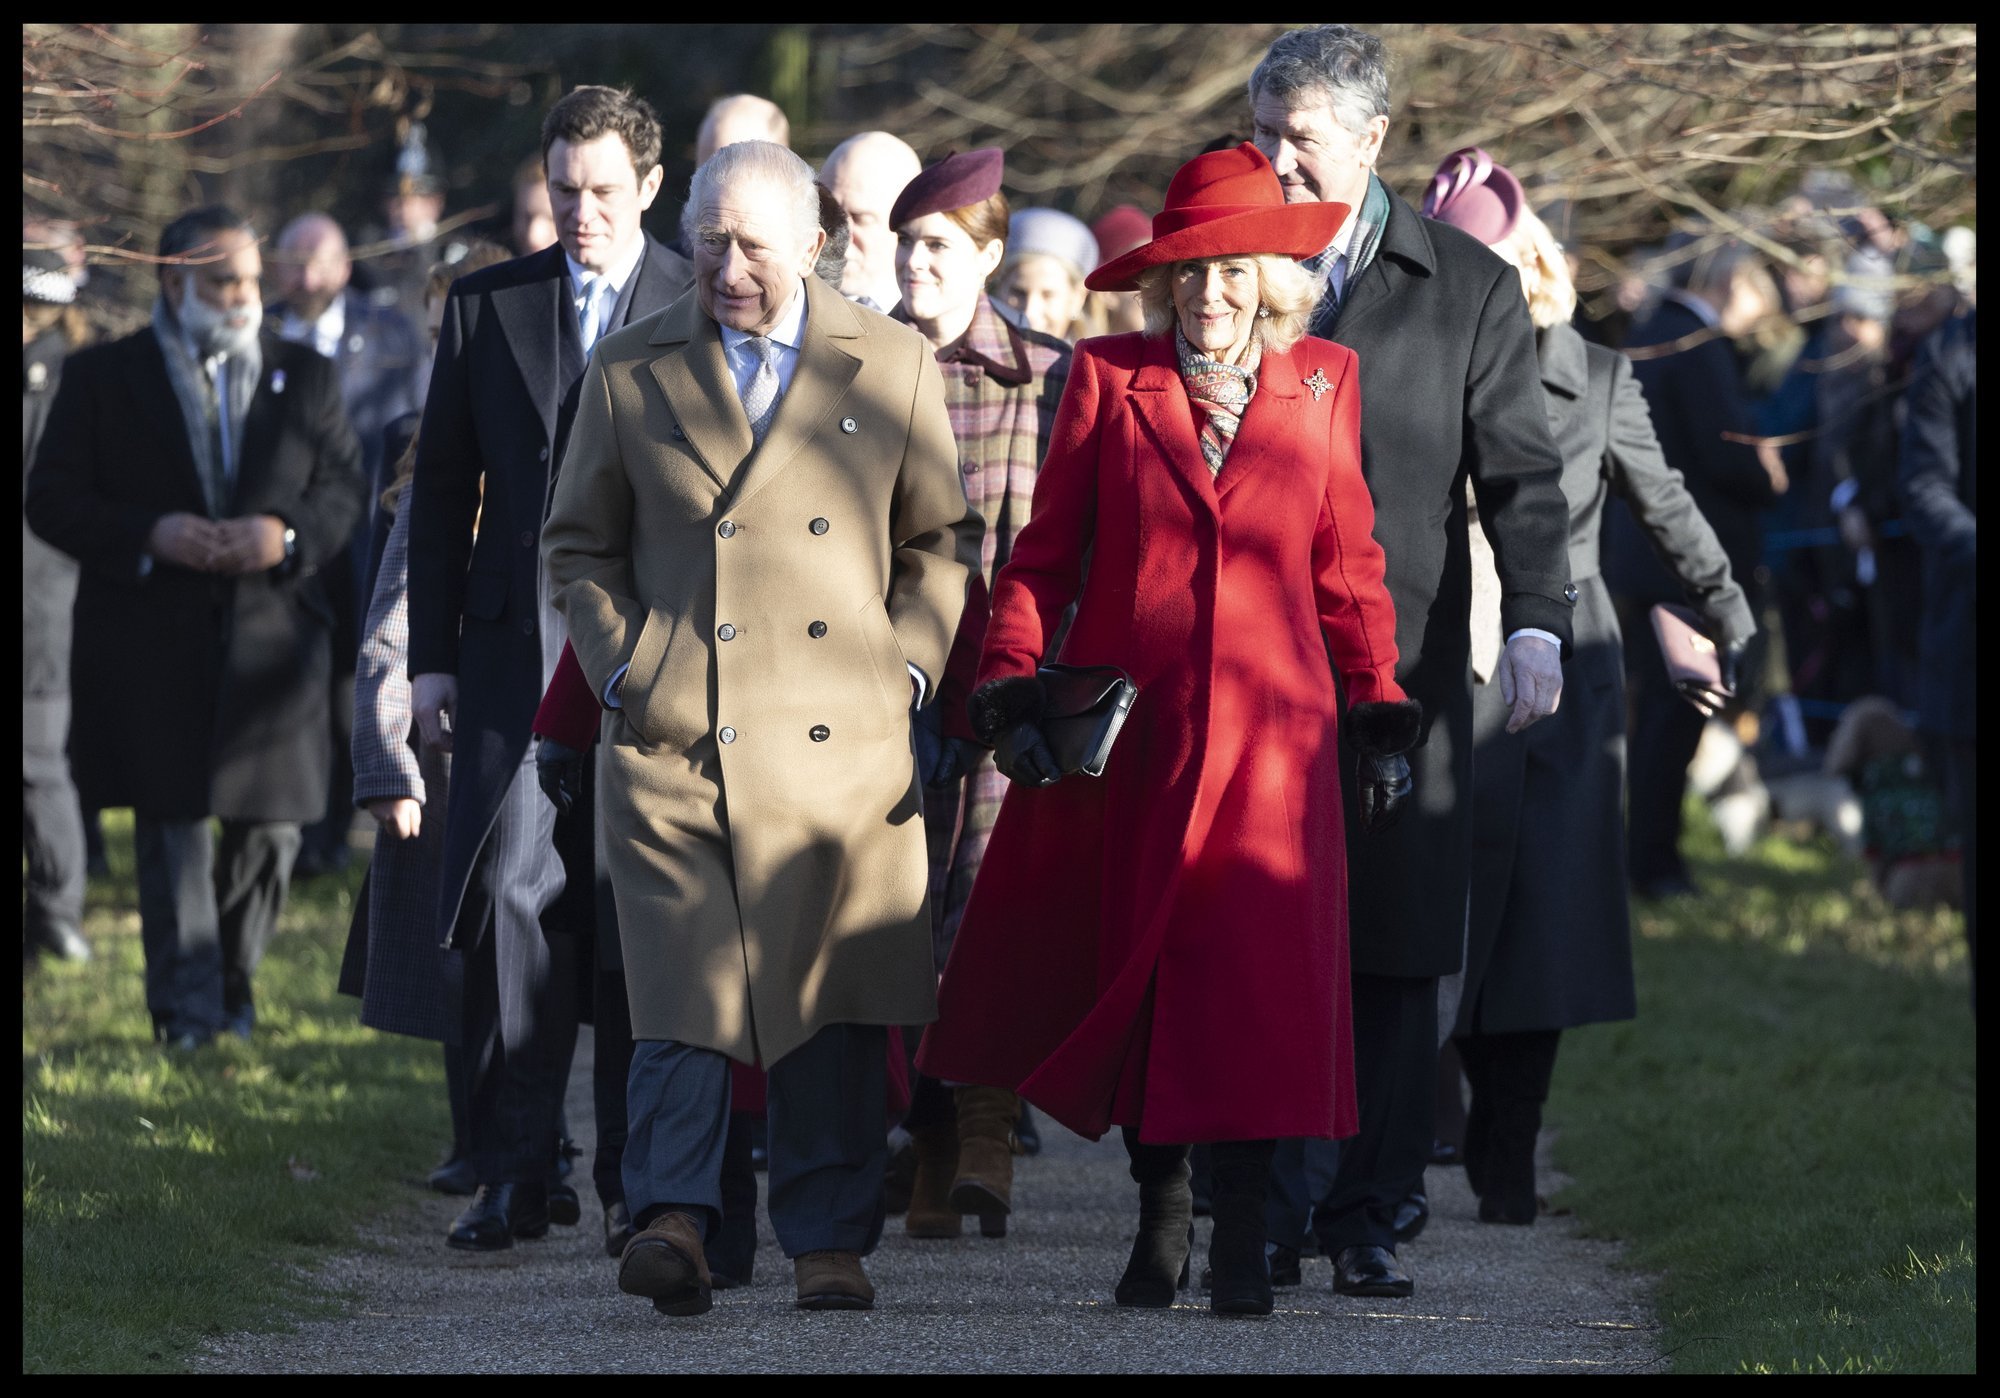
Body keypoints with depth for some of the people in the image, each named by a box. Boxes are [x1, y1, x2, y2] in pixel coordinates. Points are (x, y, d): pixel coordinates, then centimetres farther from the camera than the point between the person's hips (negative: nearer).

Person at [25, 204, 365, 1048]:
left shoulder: (303, 377, 11)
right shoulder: (101, 379, 3)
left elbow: (344, 488, 8)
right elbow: (51, 500, -1)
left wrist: (287, 535, -13)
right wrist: (150, 536, -15)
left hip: (272, 630, 2)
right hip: (153, 648, -2)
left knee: (271, 822, 5)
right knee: (173, 828, -2)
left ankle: (232, 981, 26)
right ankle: (188, 1009, 2)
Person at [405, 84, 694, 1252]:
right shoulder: (488, 305, 10)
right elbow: (443, 489, 12)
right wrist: (431, 654, 6)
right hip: (519, 647, 1)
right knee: (518, 889, -9)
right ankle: (519, 1173, -4)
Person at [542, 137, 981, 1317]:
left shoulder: (894, 368, 8)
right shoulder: (632, 375, 9)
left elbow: (942, 540, 15)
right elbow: (580, 544, 16)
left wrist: (907, 666, 3)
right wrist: (625, 670, 3)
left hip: (843, 738, 0)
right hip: (676, 743, 0)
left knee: (835, 1005, 3)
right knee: (683, 991, -10)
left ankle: (831, 1239, 10)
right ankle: (676, 1219, -14)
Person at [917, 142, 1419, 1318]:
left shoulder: (1321, 385, 8)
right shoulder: (1111, 380, 4)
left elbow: (1349, 563, 13)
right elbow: (1044, 552, 6)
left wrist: (1382, 714, 10)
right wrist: (1014, 695, -4)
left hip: (1270, 734, 0)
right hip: (1125, 728, 0)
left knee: (1261, 978, -9)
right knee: (1137, 970, 4)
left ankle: (1243, 1234, -5)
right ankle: (1161, 1210, 17)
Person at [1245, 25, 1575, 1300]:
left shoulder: (1469, 289, 6)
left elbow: (1521, 475, 4)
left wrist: (1536, 624, -11)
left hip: (1400, 663, -1)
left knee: (1394, 952, -2)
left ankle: (1369, 1216, 4)